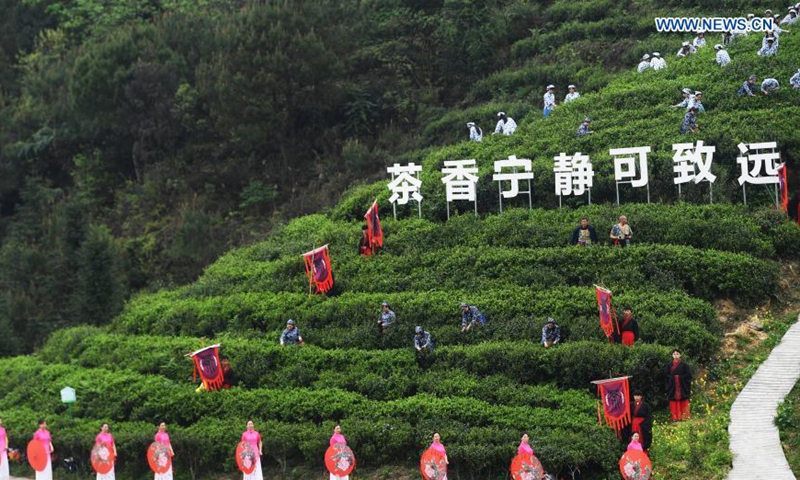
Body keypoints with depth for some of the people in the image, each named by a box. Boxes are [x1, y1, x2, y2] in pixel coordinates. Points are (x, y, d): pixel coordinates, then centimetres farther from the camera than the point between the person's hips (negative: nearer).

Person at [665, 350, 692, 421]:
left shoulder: (684, 365, 3)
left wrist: (680, 377, -12)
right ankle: (674, 416, 1)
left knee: (683, 402, -3)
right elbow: (665, 374, 4)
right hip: (673, 387, 1)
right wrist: (672, 378, -10)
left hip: (682, 386, -1)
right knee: (674, 402, -1)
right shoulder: (669, 365, 9)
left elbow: (688, 375, -3)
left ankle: (683, 415, 0)